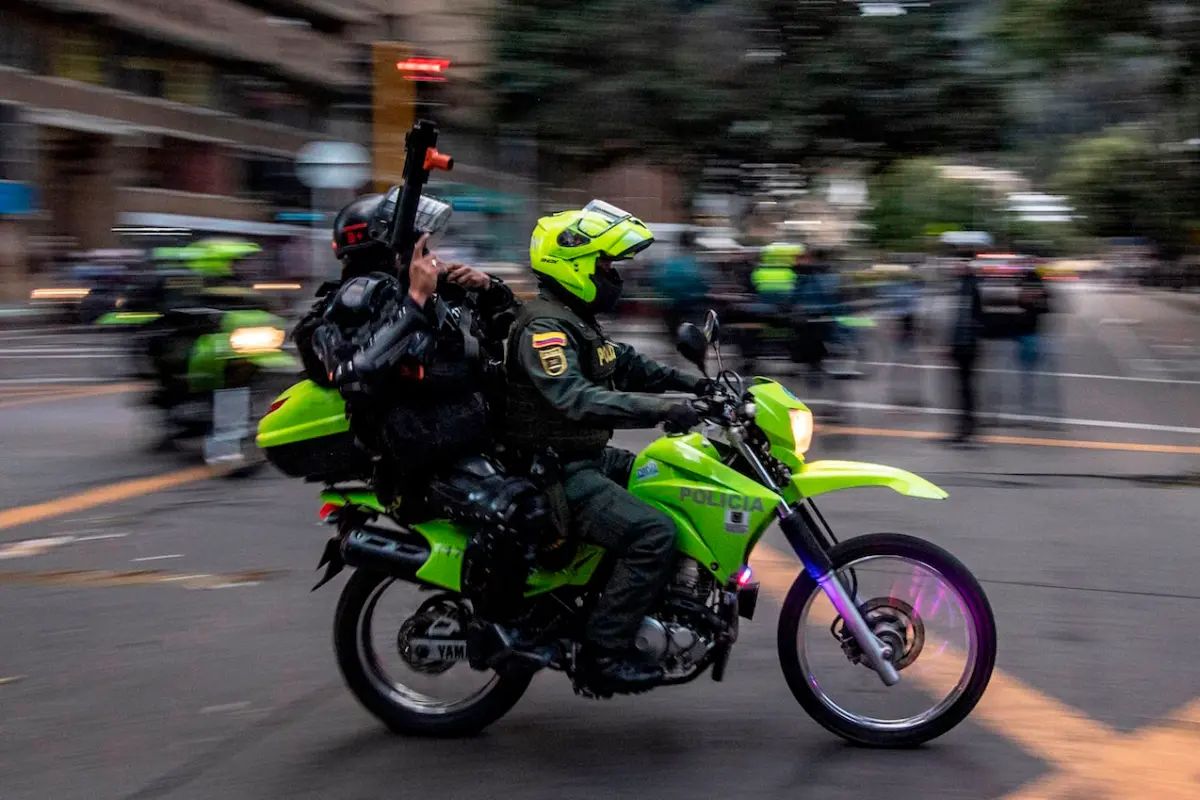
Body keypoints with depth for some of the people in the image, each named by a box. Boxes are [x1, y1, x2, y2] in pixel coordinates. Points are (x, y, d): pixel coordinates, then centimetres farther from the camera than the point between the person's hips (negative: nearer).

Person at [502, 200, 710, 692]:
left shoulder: (575, 320, 14)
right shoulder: (543, 328, -19)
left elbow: (623, 365, 22)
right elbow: (575, 399, -33)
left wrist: (691, 383, 9)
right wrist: (660, 409, -39)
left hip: (588, 458, 11)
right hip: (557, 473, -11)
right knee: (652, 533, -24)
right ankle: (603, 652, -19)